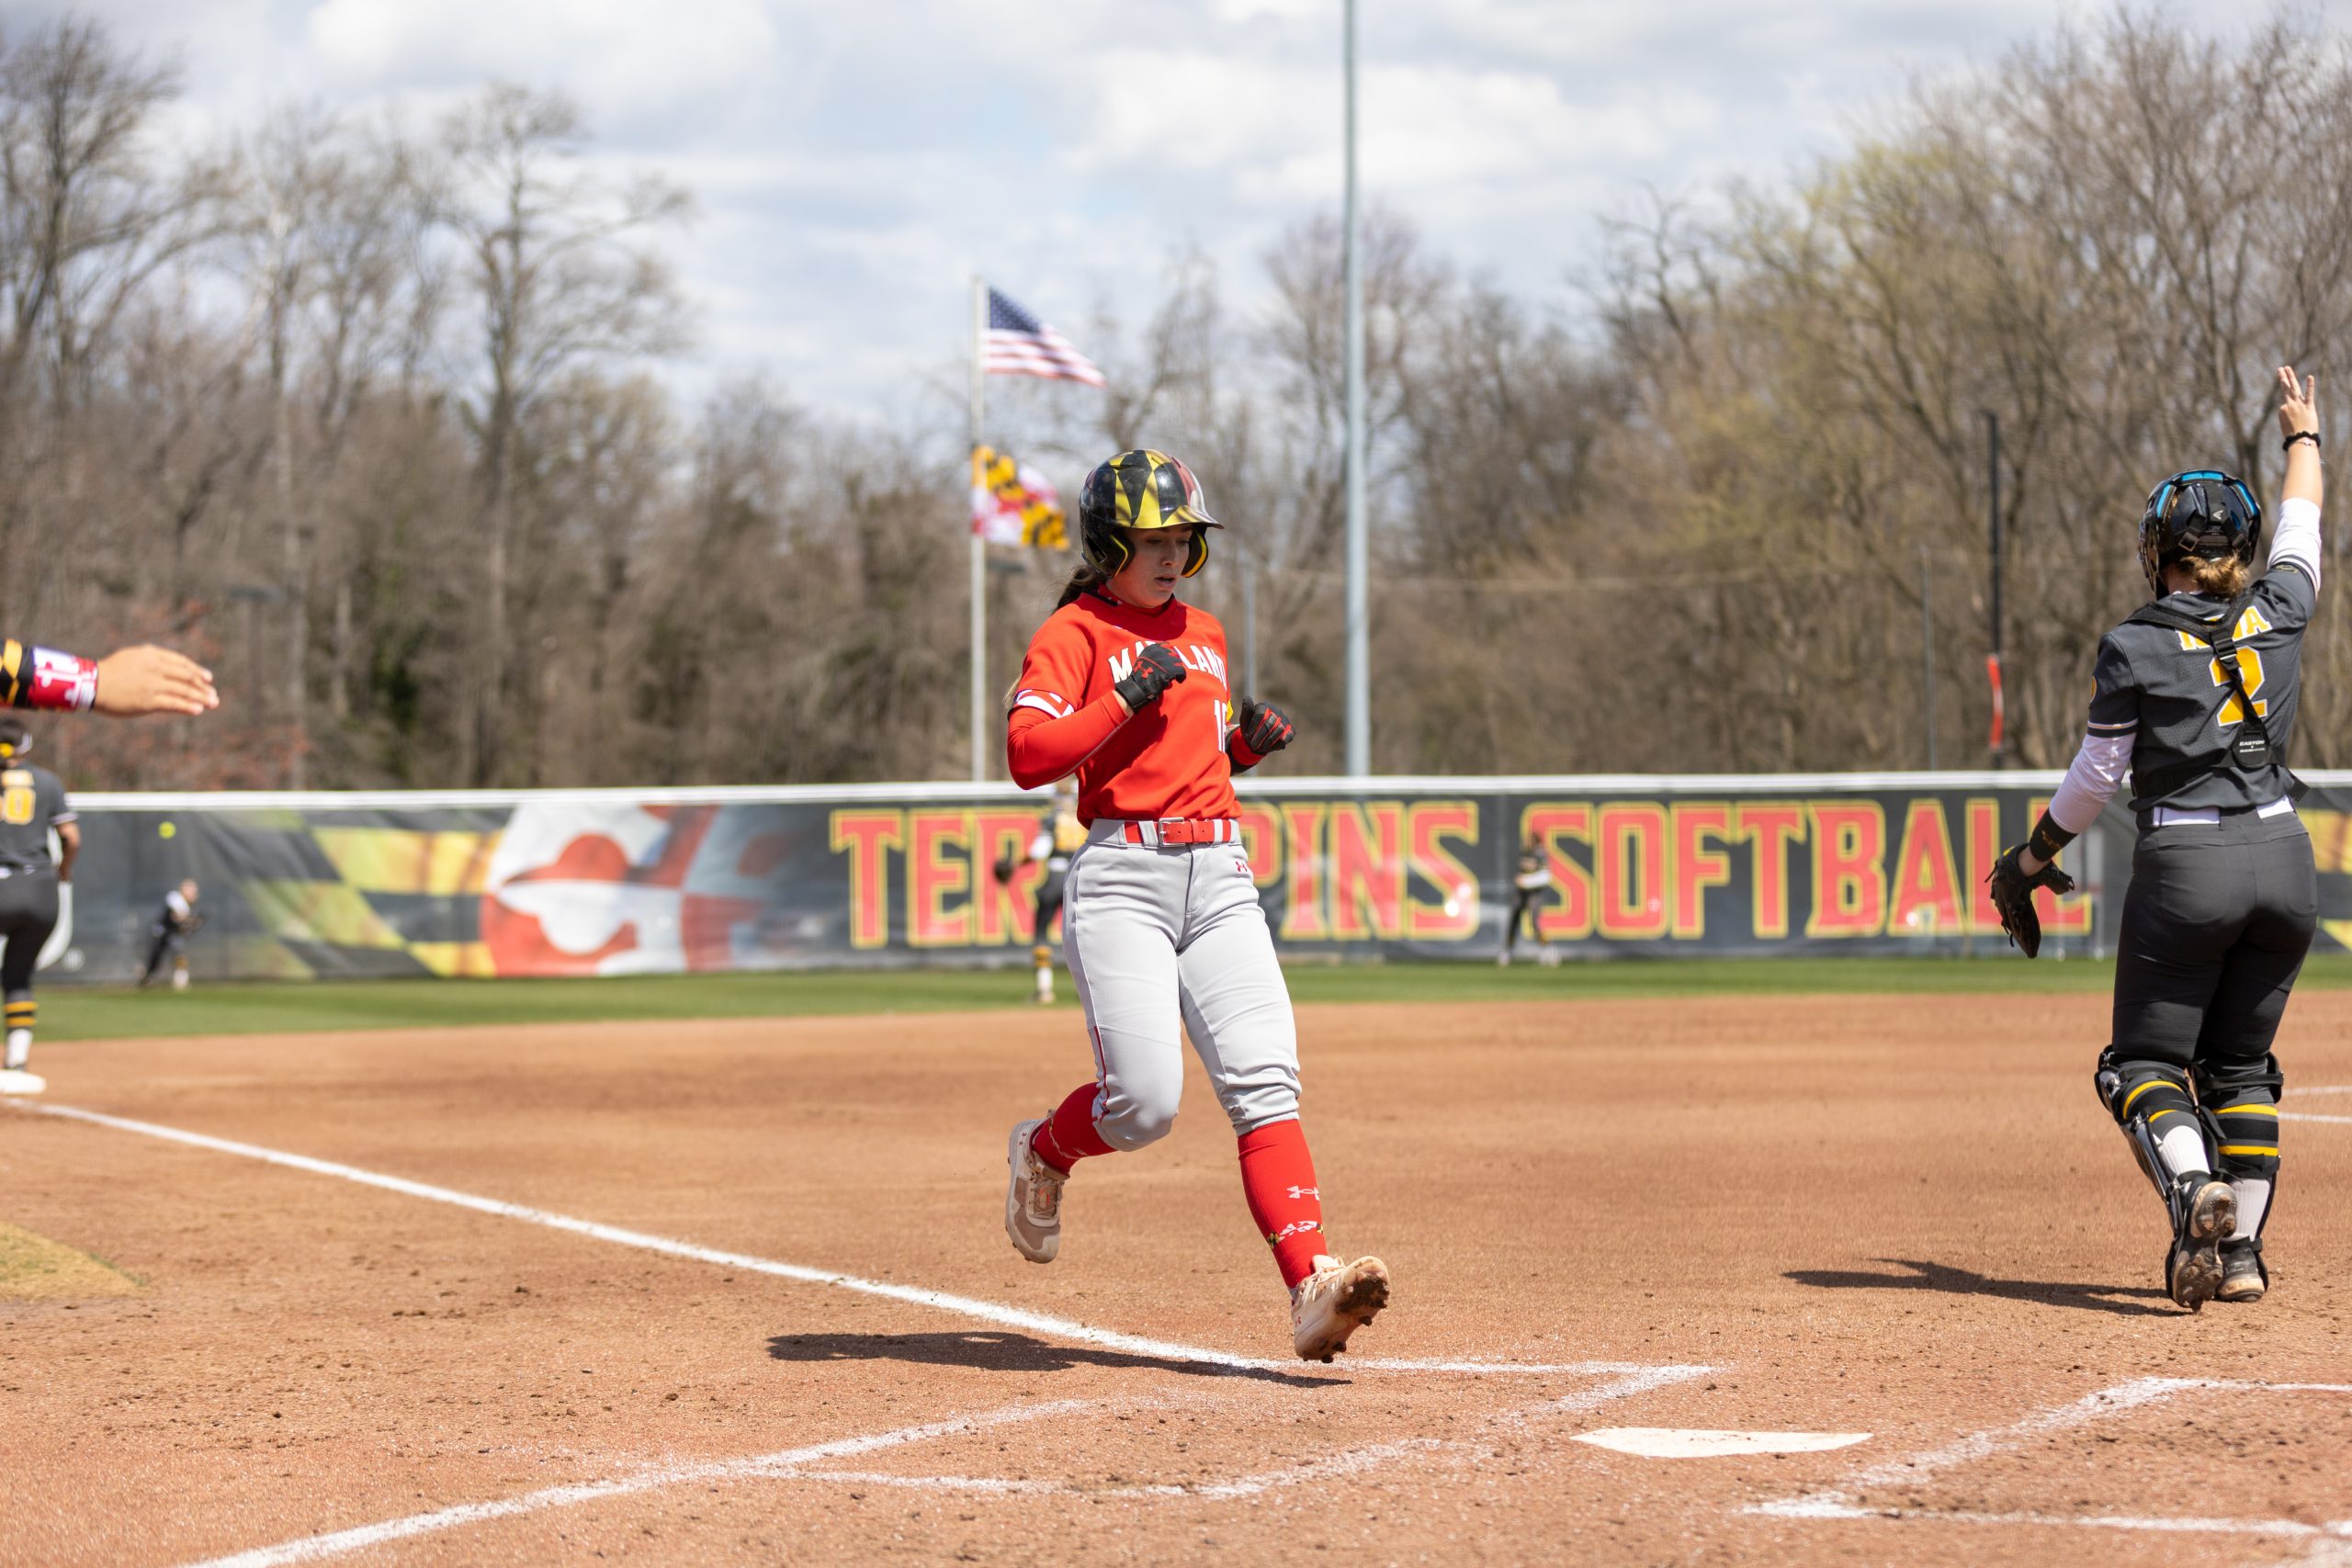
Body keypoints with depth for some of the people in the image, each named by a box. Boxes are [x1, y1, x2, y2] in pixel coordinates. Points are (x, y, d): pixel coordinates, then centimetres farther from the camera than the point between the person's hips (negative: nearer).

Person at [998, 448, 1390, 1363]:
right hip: (1121, 878, -5)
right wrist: (1129, 697, -18)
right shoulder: (1072, 635, 0)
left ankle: (1312, 1287, -24)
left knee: (1263, 1081, -12)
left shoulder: (1204, 635, 20)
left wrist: (1249, 743, 10)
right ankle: (1043, 1153, 21)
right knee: (1144, 1103, -14)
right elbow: (1028, 756, -14)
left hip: (1220, 878, 5)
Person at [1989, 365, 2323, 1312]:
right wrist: (2302, 433, 43)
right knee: (2240, 1064, 17)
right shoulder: (2277, 617, 4)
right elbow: (2302, 523, 24)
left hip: (2185, 870, -4)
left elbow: (2094, 780, -3)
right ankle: (2242, 1252, 11)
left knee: (2145, 1063, 5)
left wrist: (2029, 862, 12)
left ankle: (2192, 1184, -24)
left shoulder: (2133, 648, -7)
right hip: (2284, 860, 4)